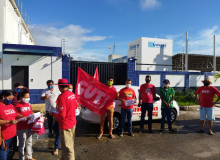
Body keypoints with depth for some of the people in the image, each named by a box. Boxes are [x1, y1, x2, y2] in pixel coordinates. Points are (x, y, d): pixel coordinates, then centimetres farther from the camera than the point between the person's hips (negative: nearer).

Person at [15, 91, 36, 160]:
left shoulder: (29, 105, 6)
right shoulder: (18, 106, -14)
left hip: (29, 127, 7)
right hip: (21, 128, -6)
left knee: (29, 142, 19)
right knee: (22, 144, 8)